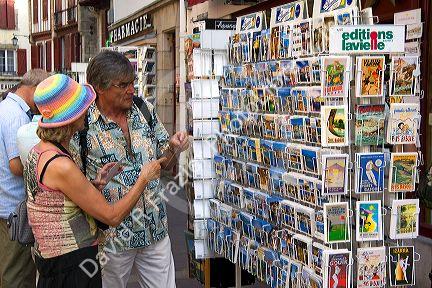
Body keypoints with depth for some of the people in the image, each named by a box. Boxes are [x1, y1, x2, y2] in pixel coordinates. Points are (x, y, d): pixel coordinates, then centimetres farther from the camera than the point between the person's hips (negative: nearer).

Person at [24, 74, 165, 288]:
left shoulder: (37, 152, 5)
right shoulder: (61, 166, -23)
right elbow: (112, 217, -17)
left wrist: (95, 185, 0)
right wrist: (144, 178, -6)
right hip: (72, 269, -9)